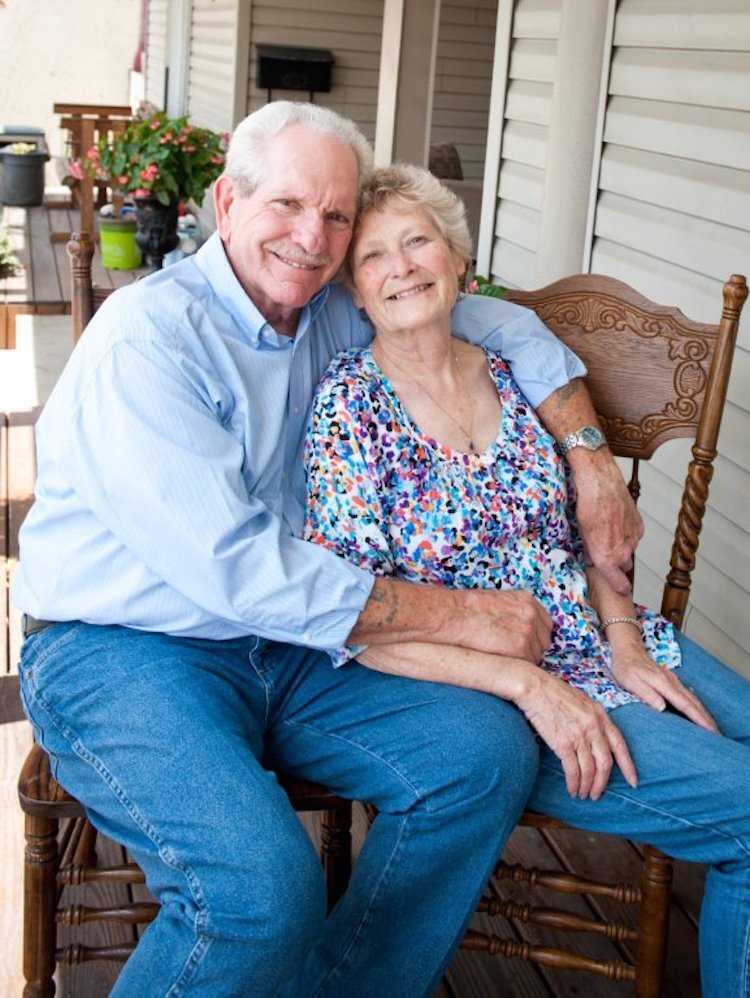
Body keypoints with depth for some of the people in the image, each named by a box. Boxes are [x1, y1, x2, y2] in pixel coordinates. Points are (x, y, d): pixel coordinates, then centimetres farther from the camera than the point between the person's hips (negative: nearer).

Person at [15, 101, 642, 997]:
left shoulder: (333, 318, 7)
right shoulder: (148, 335, -14)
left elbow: (502, 326, 20)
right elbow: (233, 565, -23)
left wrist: (591, 459, 5)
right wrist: (461, 615, -19)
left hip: (284, 645, 7)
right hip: (119, 652, -7)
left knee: (487, 754, -13)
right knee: (263, 887, -32)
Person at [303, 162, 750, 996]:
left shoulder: (509, 368, 6)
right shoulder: (348, 406, -11)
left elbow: (585, 530, 12)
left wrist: (626, 642, -4)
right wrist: (528, 683, -21)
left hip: (603, 639, 6)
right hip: (477, 692, -6)